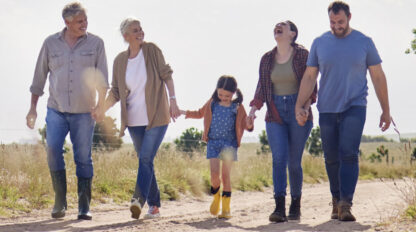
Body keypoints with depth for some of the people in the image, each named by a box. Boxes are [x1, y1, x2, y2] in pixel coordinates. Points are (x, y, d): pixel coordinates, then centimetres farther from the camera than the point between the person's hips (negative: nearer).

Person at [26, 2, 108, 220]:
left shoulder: (95, 43, 2)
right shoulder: (51, 43, 5)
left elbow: (101, 78, -1)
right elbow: (39, 77, 12)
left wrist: (101, 104, -15)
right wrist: (33, 107, 10)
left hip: (84, 112, -1)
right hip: (56, 110, 1)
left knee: (83, 157, -1)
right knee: (53, 149, -16)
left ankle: (84, 206, 7)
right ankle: (60, 200, -3)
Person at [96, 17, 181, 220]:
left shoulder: (152, 50, -5)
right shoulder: (120, 61, 2)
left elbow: (166, 75, -1)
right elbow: (116, 92, 6)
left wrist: (173, 101, -10)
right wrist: (102, 110, -9)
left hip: (156, 117, -4)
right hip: (135, 120, 4)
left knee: (145, 158, -17)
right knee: (145, 161, 8)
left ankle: (139, 199, -27)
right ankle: (154, 206, 16)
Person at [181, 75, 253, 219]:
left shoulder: (238, 107, 0)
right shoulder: (212, 103, 6)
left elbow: (244, 124, 1)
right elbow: (200, 113, 24)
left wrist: (249, 125, -22)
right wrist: (186, 113, 16)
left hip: (229, 143, -2)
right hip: (213, 142, 2)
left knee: (226, 174, -4)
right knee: (214, 174, -8)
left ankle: (226, 207, 4)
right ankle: (216, 196, 23)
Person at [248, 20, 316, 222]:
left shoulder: (303, 56, 0)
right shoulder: (267, 59, 11)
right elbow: (262, 88, 13)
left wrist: (306, 105, -15)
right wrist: (254, 108, -2)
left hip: (298, 112, -2)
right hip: (275, 113, 2)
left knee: (294, 162, 0)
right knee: (279, 158, -13)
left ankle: (296, 205, 18)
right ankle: (279, 208, -17)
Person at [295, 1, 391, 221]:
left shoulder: (364, 42, 2)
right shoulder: (319, 43, 6)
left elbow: (378, 77, 7)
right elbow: (309, 77, 7)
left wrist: (386, 110, 6)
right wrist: (299, 106, -5)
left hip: (354, 108, -2)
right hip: (327, 110, 2)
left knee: (349, 154, -16)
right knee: (331, 159, 6)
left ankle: (345, 203, -20)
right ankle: (336, 201, 20)